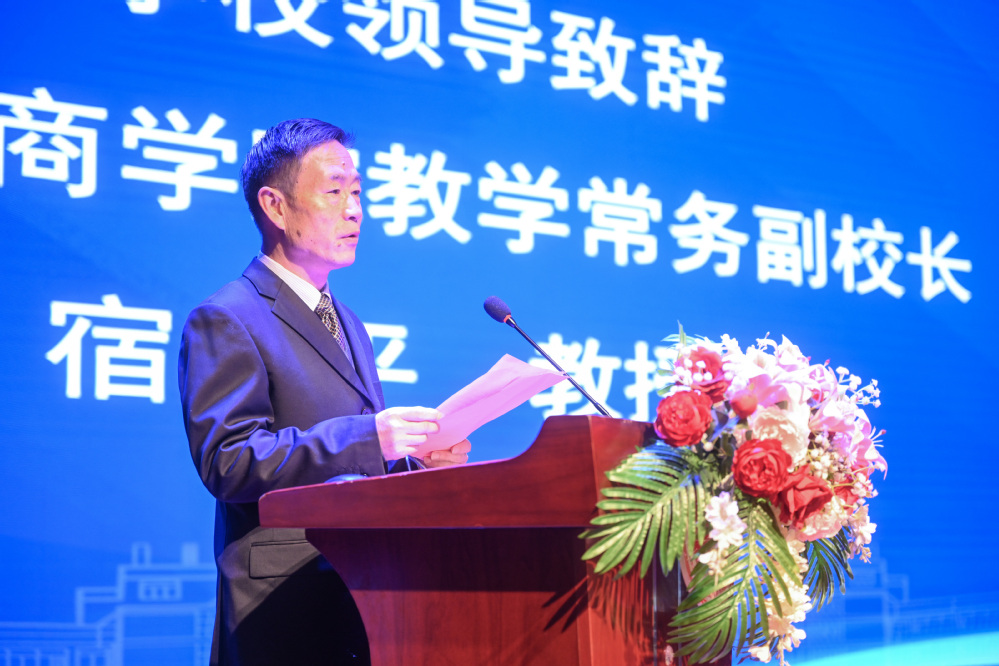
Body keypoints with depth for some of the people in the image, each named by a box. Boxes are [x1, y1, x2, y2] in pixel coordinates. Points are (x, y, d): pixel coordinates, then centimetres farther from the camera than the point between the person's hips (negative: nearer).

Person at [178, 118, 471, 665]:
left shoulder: (347, 325, 21)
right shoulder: (225, 320, -6)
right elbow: (226, 462, -17)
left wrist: (420, 457, 1)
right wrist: (365, 437, -26)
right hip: (288, 603, -7)